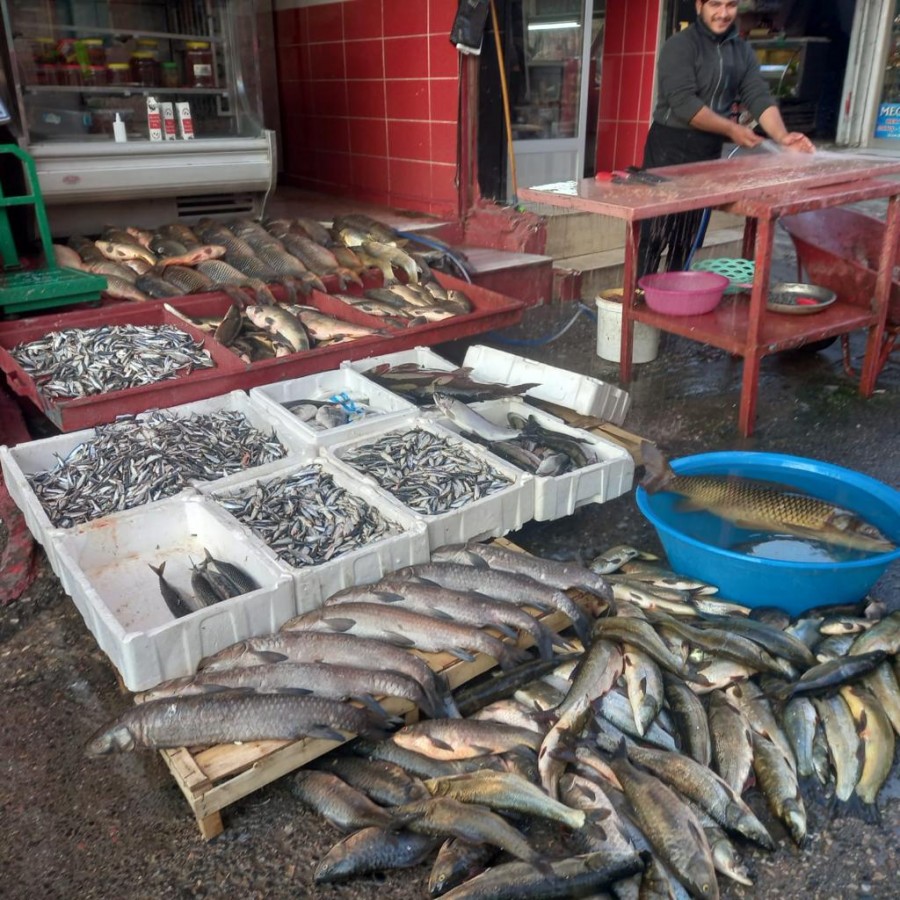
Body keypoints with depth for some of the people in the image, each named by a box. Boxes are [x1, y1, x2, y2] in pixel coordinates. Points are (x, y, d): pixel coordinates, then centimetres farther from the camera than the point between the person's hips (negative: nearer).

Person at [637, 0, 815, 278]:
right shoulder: (680, 45, -9)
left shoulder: (742, 51, 11)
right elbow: (683, 102, -19)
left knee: (687, 239, 10)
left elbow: (759, 97, 2)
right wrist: (731, 129, -19)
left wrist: (782, 136, -15)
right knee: (655, 233, -9)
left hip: (709, 151, 6)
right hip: (670, 148, -6)